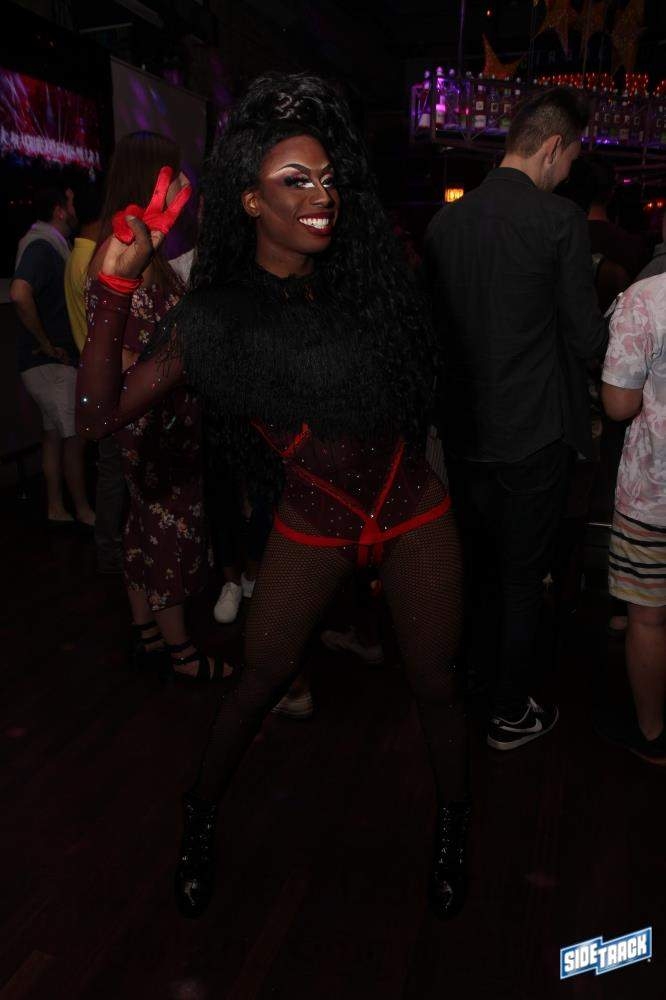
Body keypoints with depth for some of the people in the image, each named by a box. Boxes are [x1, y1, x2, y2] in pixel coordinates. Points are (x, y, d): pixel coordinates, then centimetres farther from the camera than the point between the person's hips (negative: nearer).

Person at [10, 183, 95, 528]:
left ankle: (56, 508, 23)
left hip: (54, 361, 9)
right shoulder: (41, 246, -16)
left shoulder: (51, 245, 13)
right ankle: (83, 511, 11)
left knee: (54, 434, 14)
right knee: (75, 437, -2)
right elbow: (20, 294, -33)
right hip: (51, 364, -9)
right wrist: (46, 344, -23)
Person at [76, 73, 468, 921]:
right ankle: (200, 818, 40)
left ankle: (451, 828, 40)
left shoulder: (363, 276, -4)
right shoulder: (216, 318, -10)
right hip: (311, 526, -1)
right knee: (260, 678, 10)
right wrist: (113, 290, -23)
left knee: (435, 684, 11)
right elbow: (98, 415, -15)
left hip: (414, 511, 2)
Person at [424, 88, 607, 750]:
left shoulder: (444, 221, 2)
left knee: (469, 565, 22)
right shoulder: (560, 220, -13)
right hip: (532, 434, -5)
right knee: (523, 577, 10)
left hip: (462, 431, 5)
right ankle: (511, 715, 26)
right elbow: (587, 340, -11)